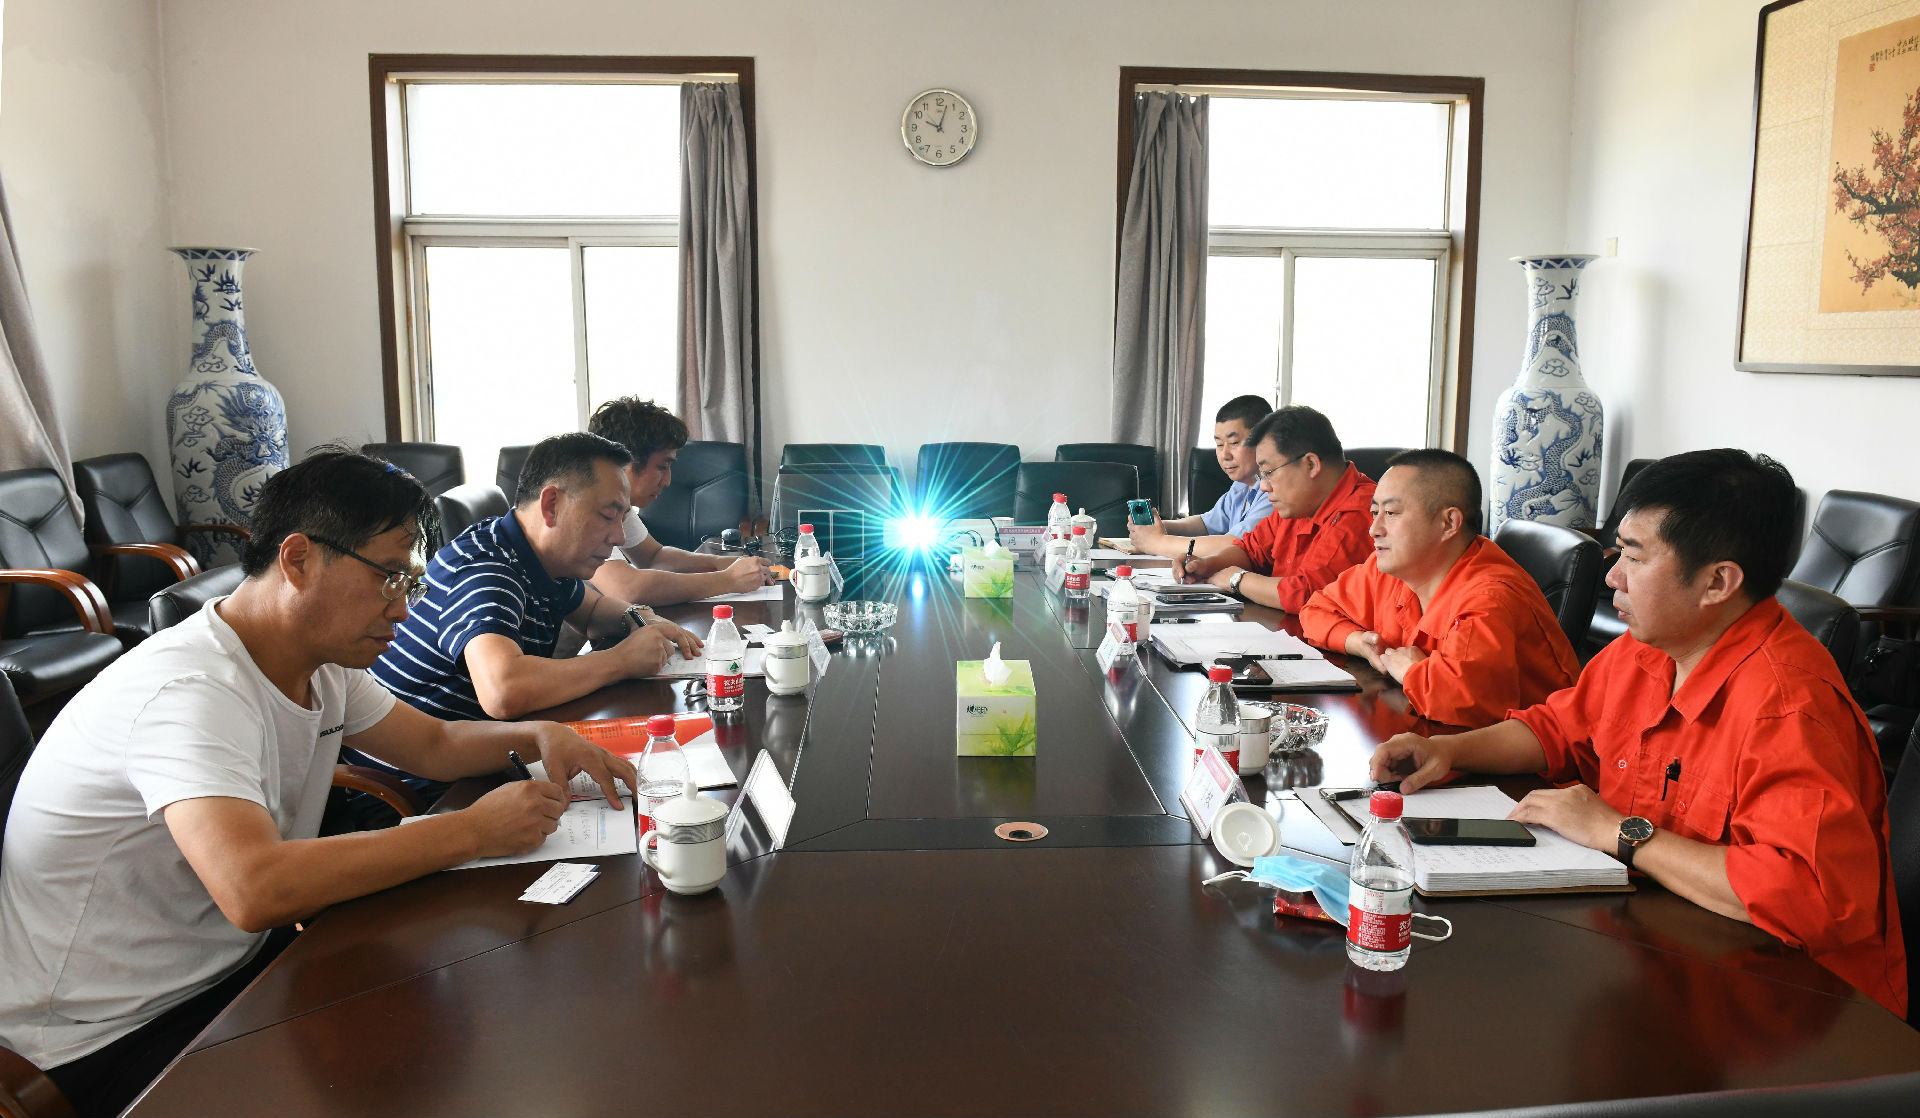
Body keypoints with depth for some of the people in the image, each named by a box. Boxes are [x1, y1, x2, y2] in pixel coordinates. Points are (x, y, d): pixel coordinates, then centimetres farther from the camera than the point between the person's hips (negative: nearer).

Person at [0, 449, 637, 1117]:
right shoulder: (191, 692, -29)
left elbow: (435, 744, 12)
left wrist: (538, 735, -8)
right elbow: (253, 889, -42)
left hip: (234, 962, 8)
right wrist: (474, 830, -36)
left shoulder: (322, 665, 0)